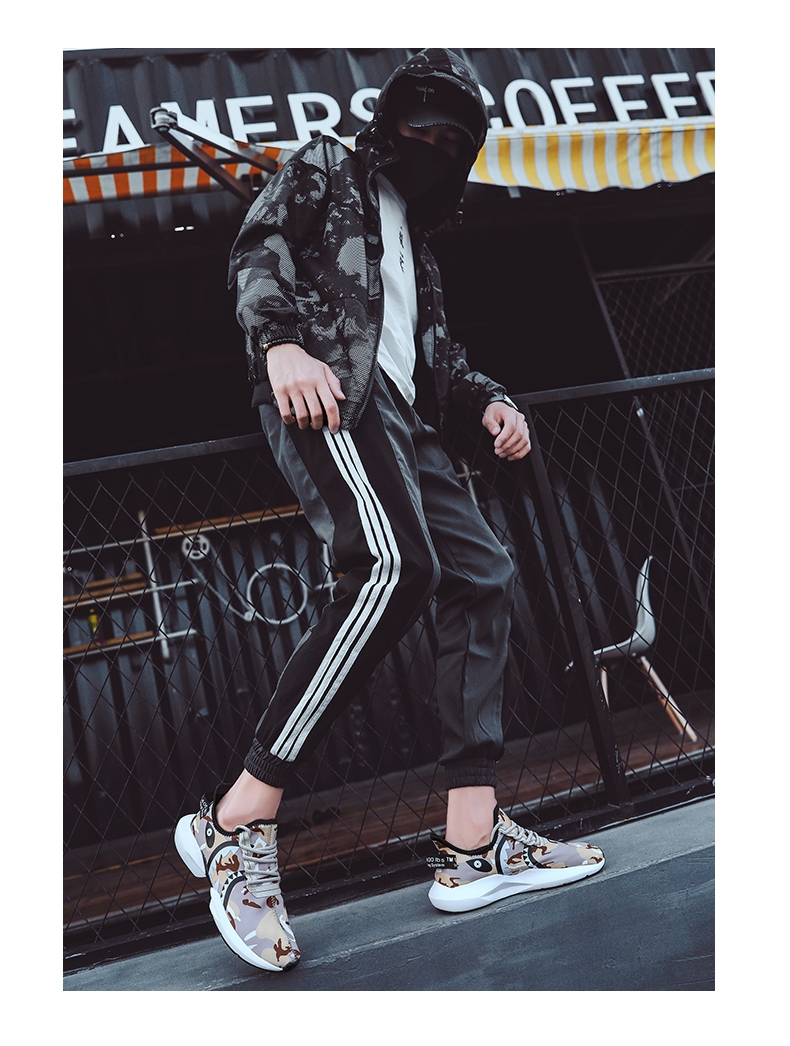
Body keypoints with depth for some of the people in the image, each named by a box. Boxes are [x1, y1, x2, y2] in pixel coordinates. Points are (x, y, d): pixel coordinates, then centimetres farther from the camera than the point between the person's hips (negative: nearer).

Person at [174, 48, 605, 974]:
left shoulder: (415, 240, 38)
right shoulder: (326, 168, 19)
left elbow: (436, 351, 32)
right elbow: (258, 247, 1)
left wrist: (487, 401, 11)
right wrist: (282, 342, -19)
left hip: (397, 417, 9)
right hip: (324, 385, -8)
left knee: (481, 577, -5)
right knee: (396, 564, -32)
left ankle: (472, 844, -5)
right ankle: (237, 822, -26)